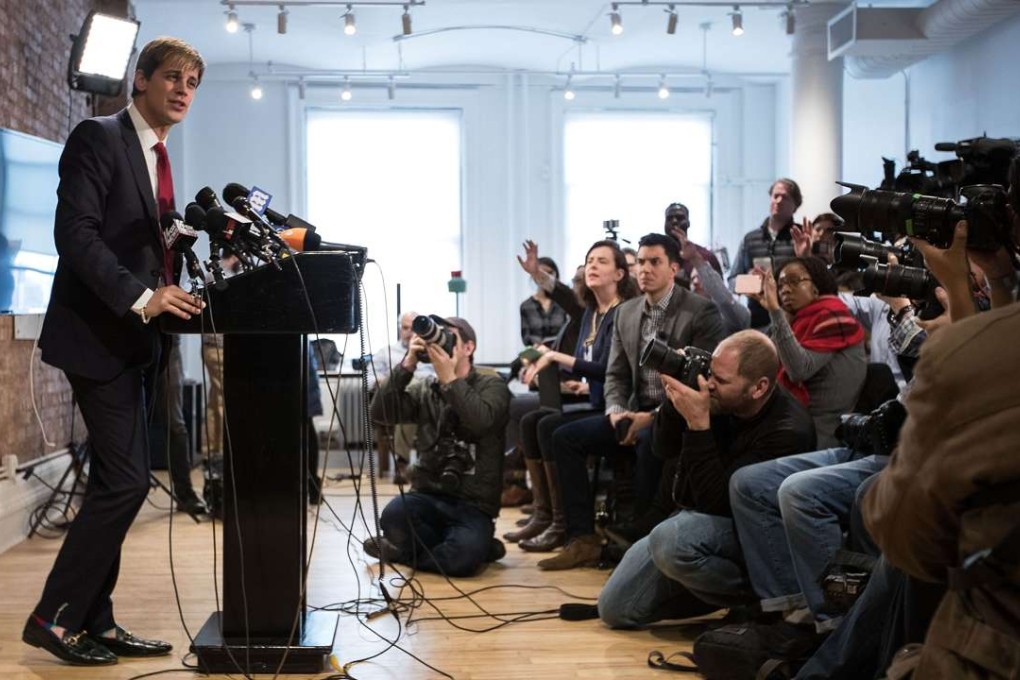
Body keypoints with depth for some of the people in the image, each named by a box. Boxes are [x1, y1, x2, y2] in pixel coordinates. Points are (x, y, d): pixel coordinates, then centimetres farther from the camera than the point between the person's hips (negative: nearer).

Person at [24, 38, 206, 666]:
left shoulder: (158, 156, 17)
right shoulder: (99, 137, -9)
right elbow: (74, 233, -19)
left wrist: (171, 294, 2)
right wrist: (140, 297, -27)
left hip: (131, 338, 9)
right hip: (98, 335, -9)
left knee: (117, 484, 10)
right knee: (126, 480, -11)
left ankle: (94, 622, 18)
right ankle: (53, 617, 3)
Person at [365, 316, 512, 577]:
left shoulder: (492, 386, 3)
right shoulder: (424, 389, 12)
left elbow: (482, 422, -20)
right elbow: (380, 414, -4)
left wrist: (450, 378, -20)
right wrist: (407, 365, -11)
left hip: (473, 504, -2)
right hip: (427, 495, 2)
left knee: (464, 557, -33)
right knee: (394, 515, -33)